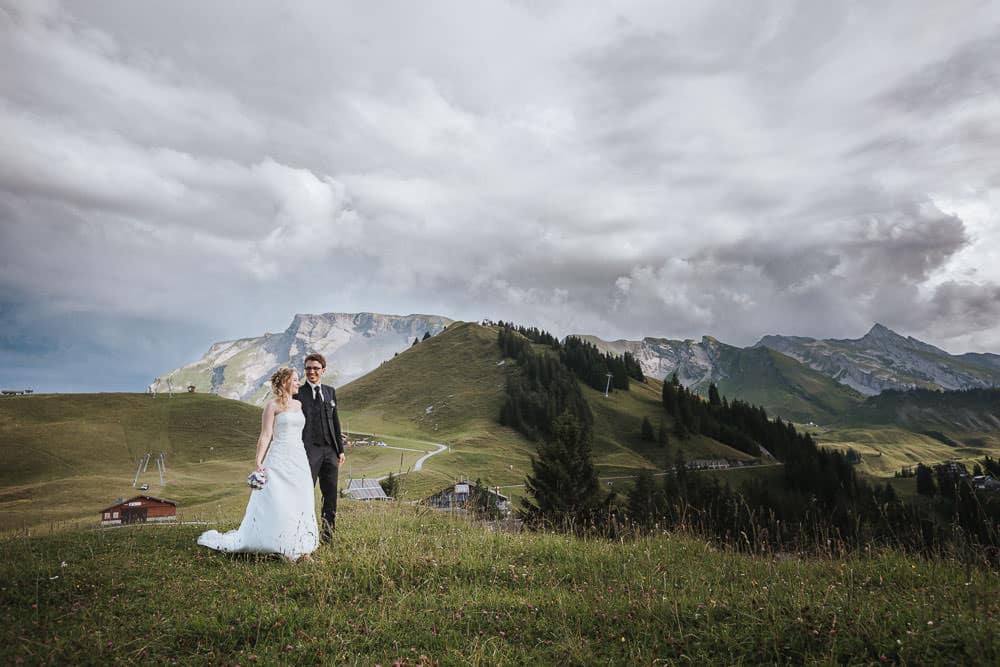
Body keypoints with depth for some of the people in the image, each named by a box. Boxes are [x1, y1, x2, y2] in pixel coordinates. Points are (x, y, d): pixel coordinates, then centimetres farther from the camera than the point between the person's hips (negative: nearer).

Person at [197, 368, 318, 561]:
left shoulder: (299, 404, 13)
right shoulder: (273, 406, -4)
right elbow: (265, 436, -8)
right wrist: (259, 462, -15)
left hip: (299, 460, 6)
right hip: (279, 461, -6)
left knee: (301, 505, 6)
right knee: (275, 505, -4)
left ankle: (298, 547, 15)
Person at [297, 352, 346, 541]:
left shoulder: (330, 392, 12)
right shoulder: (298, 393, -3)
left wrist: (340, 449, 11)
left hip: (330, 451, 5)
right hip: (309, 450, -5)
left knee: (331, 495, 9)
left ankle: (328, 535, 20)